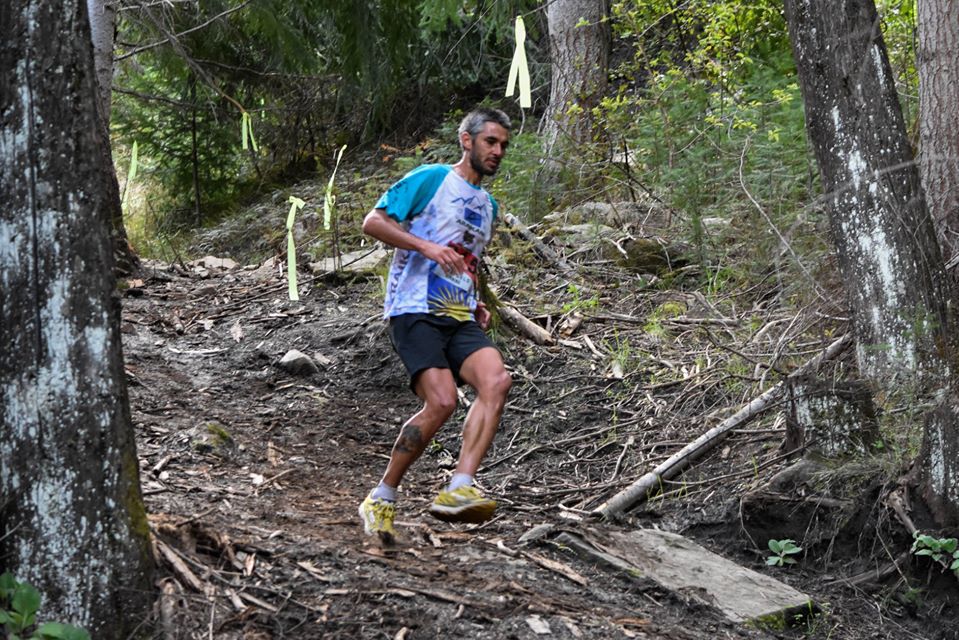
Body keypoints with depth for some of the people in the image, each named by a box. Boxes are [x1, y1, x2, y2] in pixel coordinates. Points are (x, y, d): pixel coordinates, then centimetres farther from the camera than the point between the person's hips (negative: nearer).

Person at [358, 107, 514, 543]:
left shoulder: (489, 205, 24)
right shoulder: (430, 179, 2)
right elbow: (373, 222, -5)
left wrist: (476, 304, 16)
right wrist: (428, 246, -16)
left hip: (461, 318, 7)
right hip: (415, 311, -7)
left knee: (497, 379, -22)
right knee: (442, 402, -22)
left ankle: (458, 490, -28)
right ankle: (381, 499, -4)